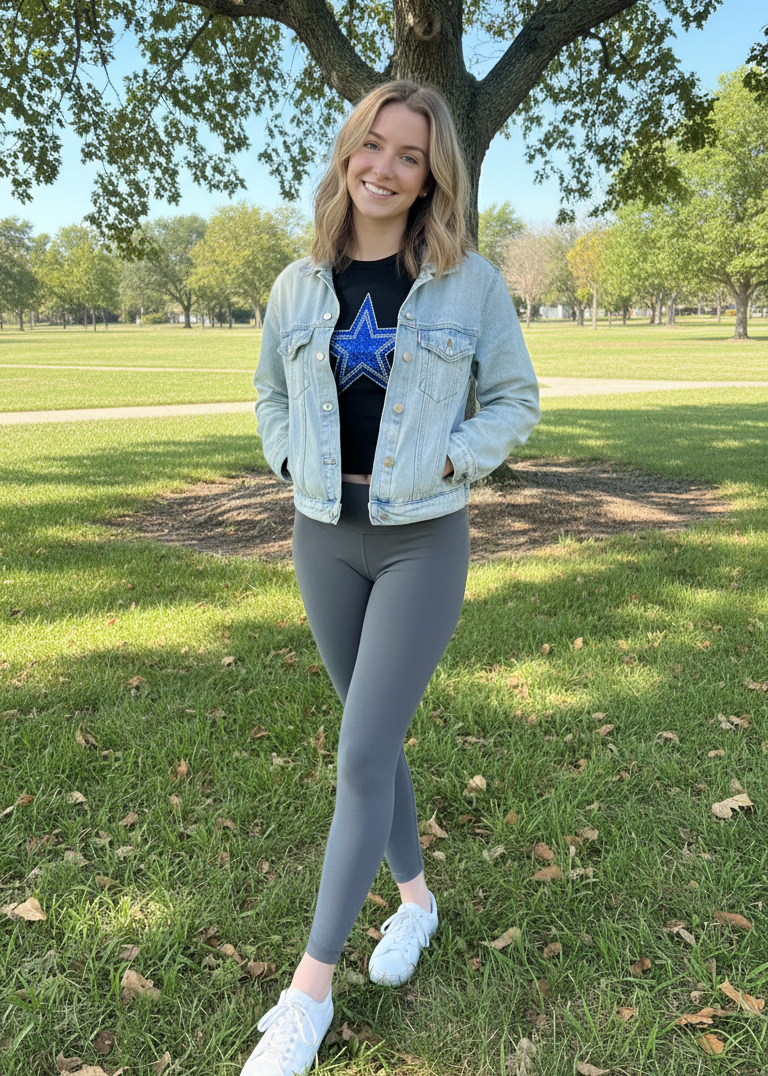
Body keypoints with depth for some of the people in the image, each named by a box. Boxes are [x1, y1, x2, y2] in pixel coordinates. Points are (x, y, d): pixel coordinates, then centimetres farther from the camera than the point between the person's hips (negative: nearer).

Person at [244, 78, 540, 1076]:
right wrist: (294, 466, 1)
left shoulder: (471, 281, -4)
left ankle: (311, 987, 11)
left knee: (363, 753, -6)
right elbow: (272, 395, 17)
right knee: (375, 736, 15)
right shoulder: (300, 286, 4)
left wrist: (444, 464, -12)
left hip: (424, 540, -4)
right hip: (325, 537, 4)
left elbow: (516, 398, 2)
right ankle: (415, 894, 39)